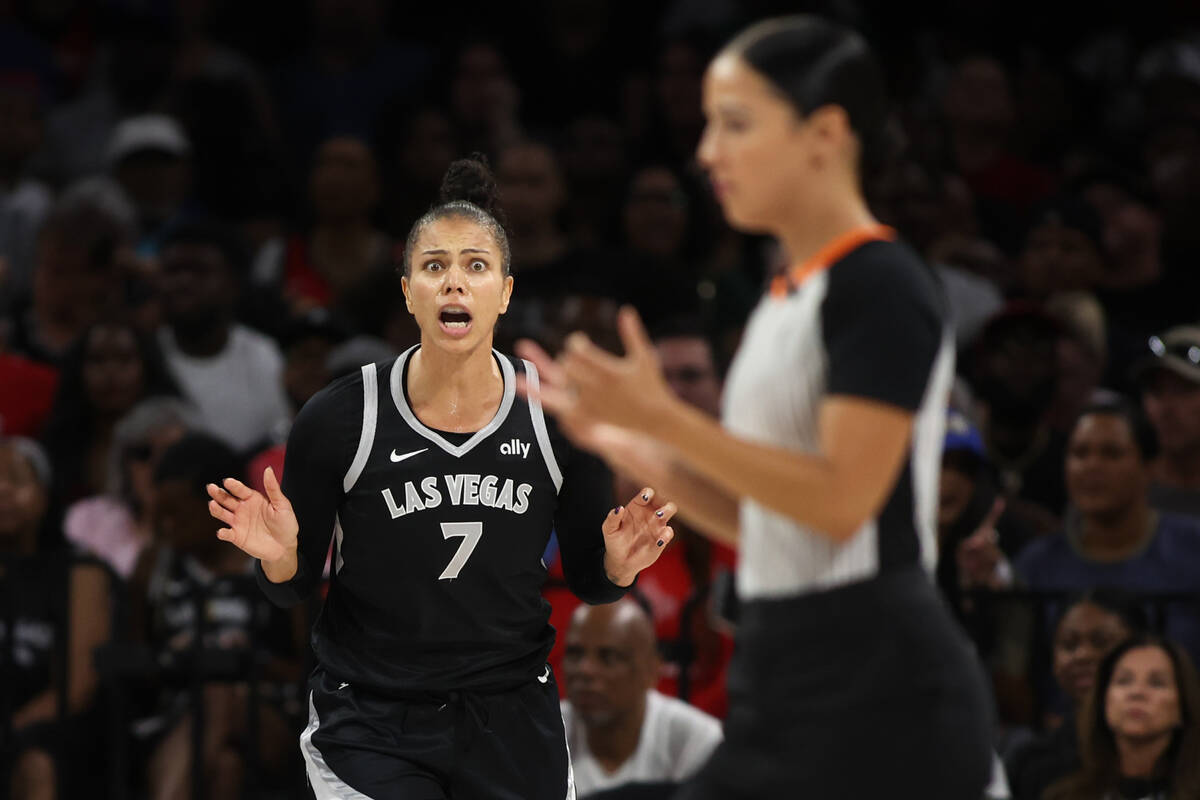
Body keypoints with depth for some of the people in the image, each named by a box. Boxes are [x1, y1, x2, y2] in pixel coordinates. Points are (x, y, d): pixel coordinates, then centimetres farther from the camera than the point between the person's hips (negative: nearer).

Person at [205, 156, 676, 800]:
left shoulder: (559, 415, -7)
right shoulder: (339, 420, -12)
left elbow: (586, 580, 4)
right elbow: (295, 589, -2)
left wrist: (616, 564, -17)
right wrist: (279, 558, -23)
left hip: (512, 718, 2)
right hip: (371, 730, -2)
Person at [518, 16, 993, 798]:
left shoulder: (882, 287, -10)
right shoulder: (784, 301, 18)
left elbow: (841, 498, -19)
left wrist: (665, 419, -19)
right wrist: (622, 441, 11)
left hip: (878, 696, -9)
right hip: (782, 689, 9)